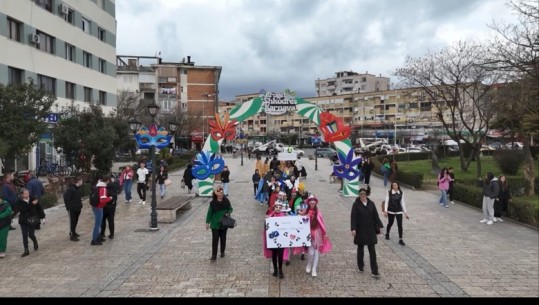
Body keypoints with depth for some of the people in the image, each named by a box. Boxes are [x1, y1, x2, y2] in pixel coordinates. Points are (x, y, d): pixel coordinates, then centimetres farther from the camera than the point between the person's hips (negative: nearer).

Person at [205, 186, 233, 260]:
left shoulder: (226, 201, -6)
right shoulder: (212, 203, -10)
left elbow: (230, 209, 7)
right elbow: (209, 212, -3)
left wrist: (228, 213, -14)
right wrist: (207, 222, 0)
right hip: (215, 224, -2)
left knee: (223, 238, 15)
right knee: (215, 239, -3)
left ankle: (222, 252, 32)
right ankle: (214, 255, 2)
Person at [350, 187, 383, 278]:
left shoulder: (371, 203, 2)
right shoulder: (356, 204, -7)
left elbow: (376, 216, 6)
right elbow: (353, 217, -12)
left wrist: (380, 226, -1)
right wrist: (353, 229, -21)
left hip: (370, 230, 2)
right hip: (360, 230, -2)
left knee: (372, 250, 0)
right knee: (360, 248, 13)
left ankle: (374, 271, 1)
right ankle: (360, 266, 30)